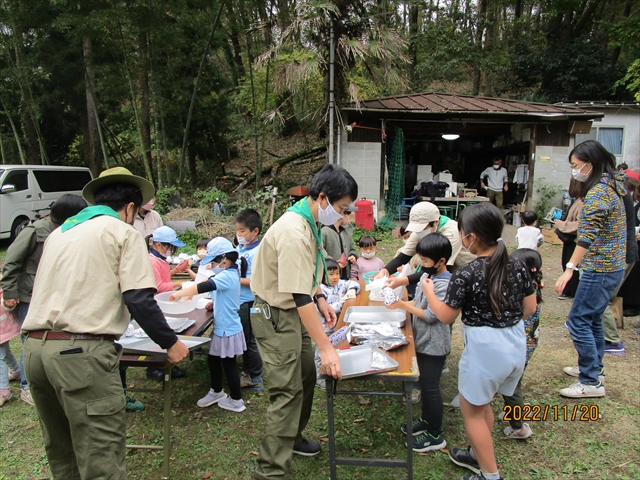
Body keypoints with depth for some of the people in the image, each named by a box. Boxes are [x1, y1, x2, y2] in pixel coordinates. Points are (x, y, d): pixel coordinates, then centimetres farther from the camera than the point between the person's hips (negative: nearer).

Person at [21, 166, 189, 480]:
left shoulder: (59, 233, 20)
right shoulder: (123, 232, 0)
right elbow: (139, 300, -10)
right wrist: (170, 343, 2)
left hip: (33, 346, 8)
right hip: (80, 351, -7)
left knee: (61, 453, 22)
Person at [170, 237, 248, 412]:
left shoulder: (227, 276, -24)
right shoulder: (231, 273, 5)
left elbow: (205, 286, -36)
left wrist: (180, 293, -29)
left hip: (228, 329, -9)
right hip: (222, 327, 9)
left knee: (229, 364, 5)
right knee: (213, 359, 20)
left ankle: (236, 401, 20)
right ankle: (216, 391, 38)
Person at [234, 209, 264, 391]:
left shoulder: (257, 252, -18)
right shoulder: (239, 248, 7)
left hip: (247, 303, -9)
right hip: (236, 301, 9)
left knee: (248, 340, 4)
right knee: (242, 339, 20)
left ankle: (255, 379, 19)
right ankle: (248, 372, 37)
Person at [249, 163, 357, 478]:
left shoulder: (309, 222, 2)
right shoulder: (293, 233, -29)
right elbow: (299, 297, -33)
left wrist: (319, 298, 7)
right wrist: (326, 347, -31)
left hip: (295, 311, 10)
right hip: (277, 316, -10)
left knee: (306, 376, 19)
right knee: (288, 390, -7)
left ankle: (291, 437, 40)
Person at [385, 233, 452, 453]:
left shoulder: (444, 284, -24)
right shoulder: (426, 275, 4)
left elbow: (430, 315, -25)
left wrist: (403, 305, -18)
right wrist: (399, 304, -3)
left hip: (434, 345, -9)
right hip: (422, 341, 9)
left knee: (430, 387, 3)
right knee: (425, 383, 22)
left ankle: (435, 435, 19)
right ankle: (426, 420, 41)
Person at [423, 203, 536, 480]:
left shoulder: (465, 275, -20)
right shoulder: (517, 266, -3)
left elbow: (445, 316, -10)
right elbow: (530, 308, 6)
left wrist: (428, 291, 5)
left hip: (485, 350, -7)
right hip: (517, 346, 7)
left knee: (472, 411, 14)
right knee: (482, 403, 26)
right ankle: (479, 455, 43)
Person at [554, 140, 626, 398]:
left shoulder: (597, 193, -20)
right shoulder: (613, 185, 11)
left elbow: (587, 236, -29)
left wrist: (570, 269, -33)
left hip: (600, 269, -10)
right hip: (612, 266, 10)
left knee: (578, 321, -4)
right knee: (592, 318, 21)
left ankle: (591, 382, 4)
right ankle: (594, 366, 35)